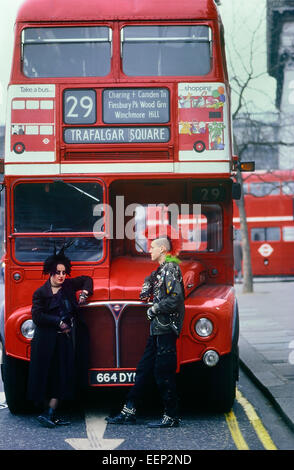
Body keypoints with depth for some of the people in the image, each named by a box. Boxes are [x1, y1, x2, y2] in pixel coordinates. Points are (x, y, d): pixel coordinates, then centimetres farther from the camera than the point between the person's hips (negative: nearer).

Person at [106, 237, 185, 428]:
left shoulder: (171, 269, -11)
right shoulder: (161, 270, 18)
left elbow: (175, 298, -22)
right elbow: (151, 279, 42)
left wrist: (153, 310, -12)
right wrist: (147, 288, 20)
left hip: (166, 329, -10)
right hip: (158, 329, 10)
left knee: (164, 373, -7)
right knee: (144, 368, 11)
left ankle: (172, 417, -2)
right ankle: (129, 412, 15)